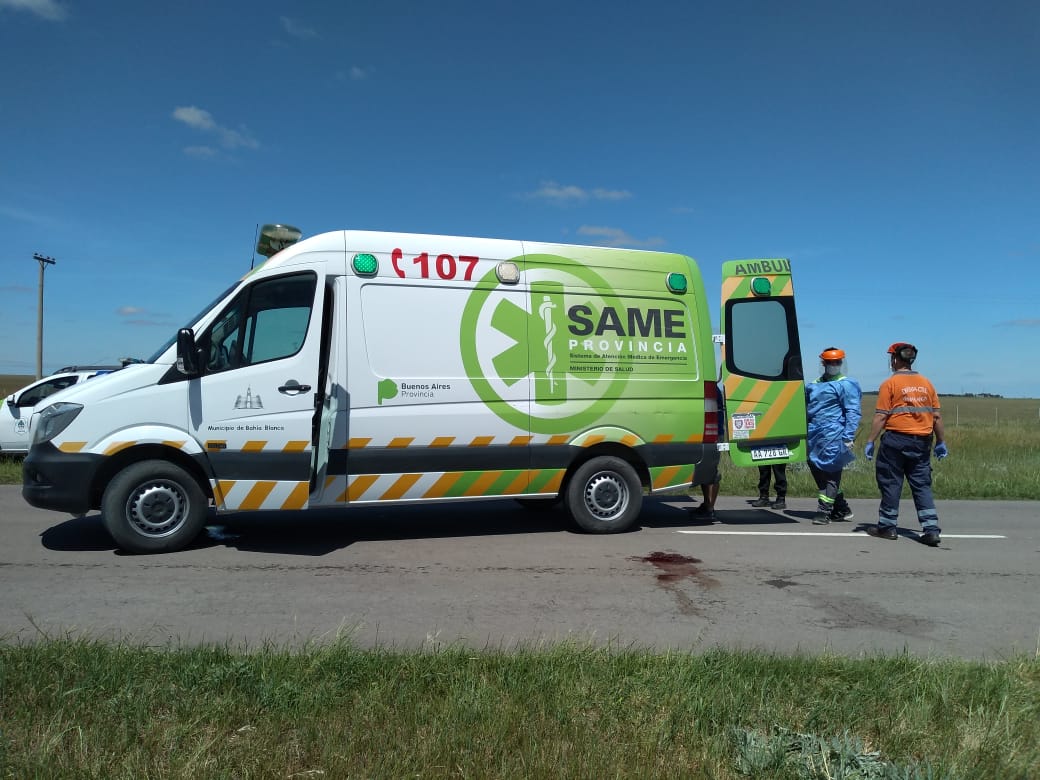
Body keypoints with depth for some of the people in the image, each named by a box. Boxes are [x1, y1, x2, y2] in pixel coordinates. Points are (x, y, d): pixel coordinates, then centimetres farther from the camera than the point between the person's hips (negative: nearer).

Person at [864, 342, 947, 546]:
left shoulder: (890, 383, -6)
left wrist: (870, 441, -7)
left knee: (891, 484, 5)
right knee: (922, 485, 9)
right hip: (922, 441, 4)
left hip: (896, 439, -4)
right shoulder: (926, 383, 8)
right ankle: (931, 529, 3)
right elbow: (937, 416, 9)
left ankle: (888, 526, 13)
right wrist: (941, 442, 17)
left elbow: (880, 417, -11)